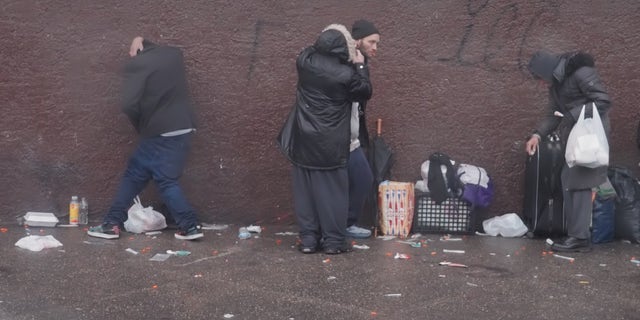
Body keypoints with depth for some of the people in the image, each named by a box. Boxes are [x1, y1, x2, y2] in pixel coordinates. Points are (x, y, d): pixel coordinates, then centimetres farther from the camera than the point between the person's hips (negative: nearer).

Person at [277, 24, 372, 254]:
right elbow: (365, 92, 3)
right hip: (330, 144, -4)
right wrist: (360, 66, 11)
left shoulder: (305, 61, -4)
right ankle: (333, 240, 9)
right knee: (332, 189, 5)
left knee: (305, 189, 10)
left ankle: (308, 239, 14)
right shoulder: (346, 74, -15)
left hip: (304, 139, 4)